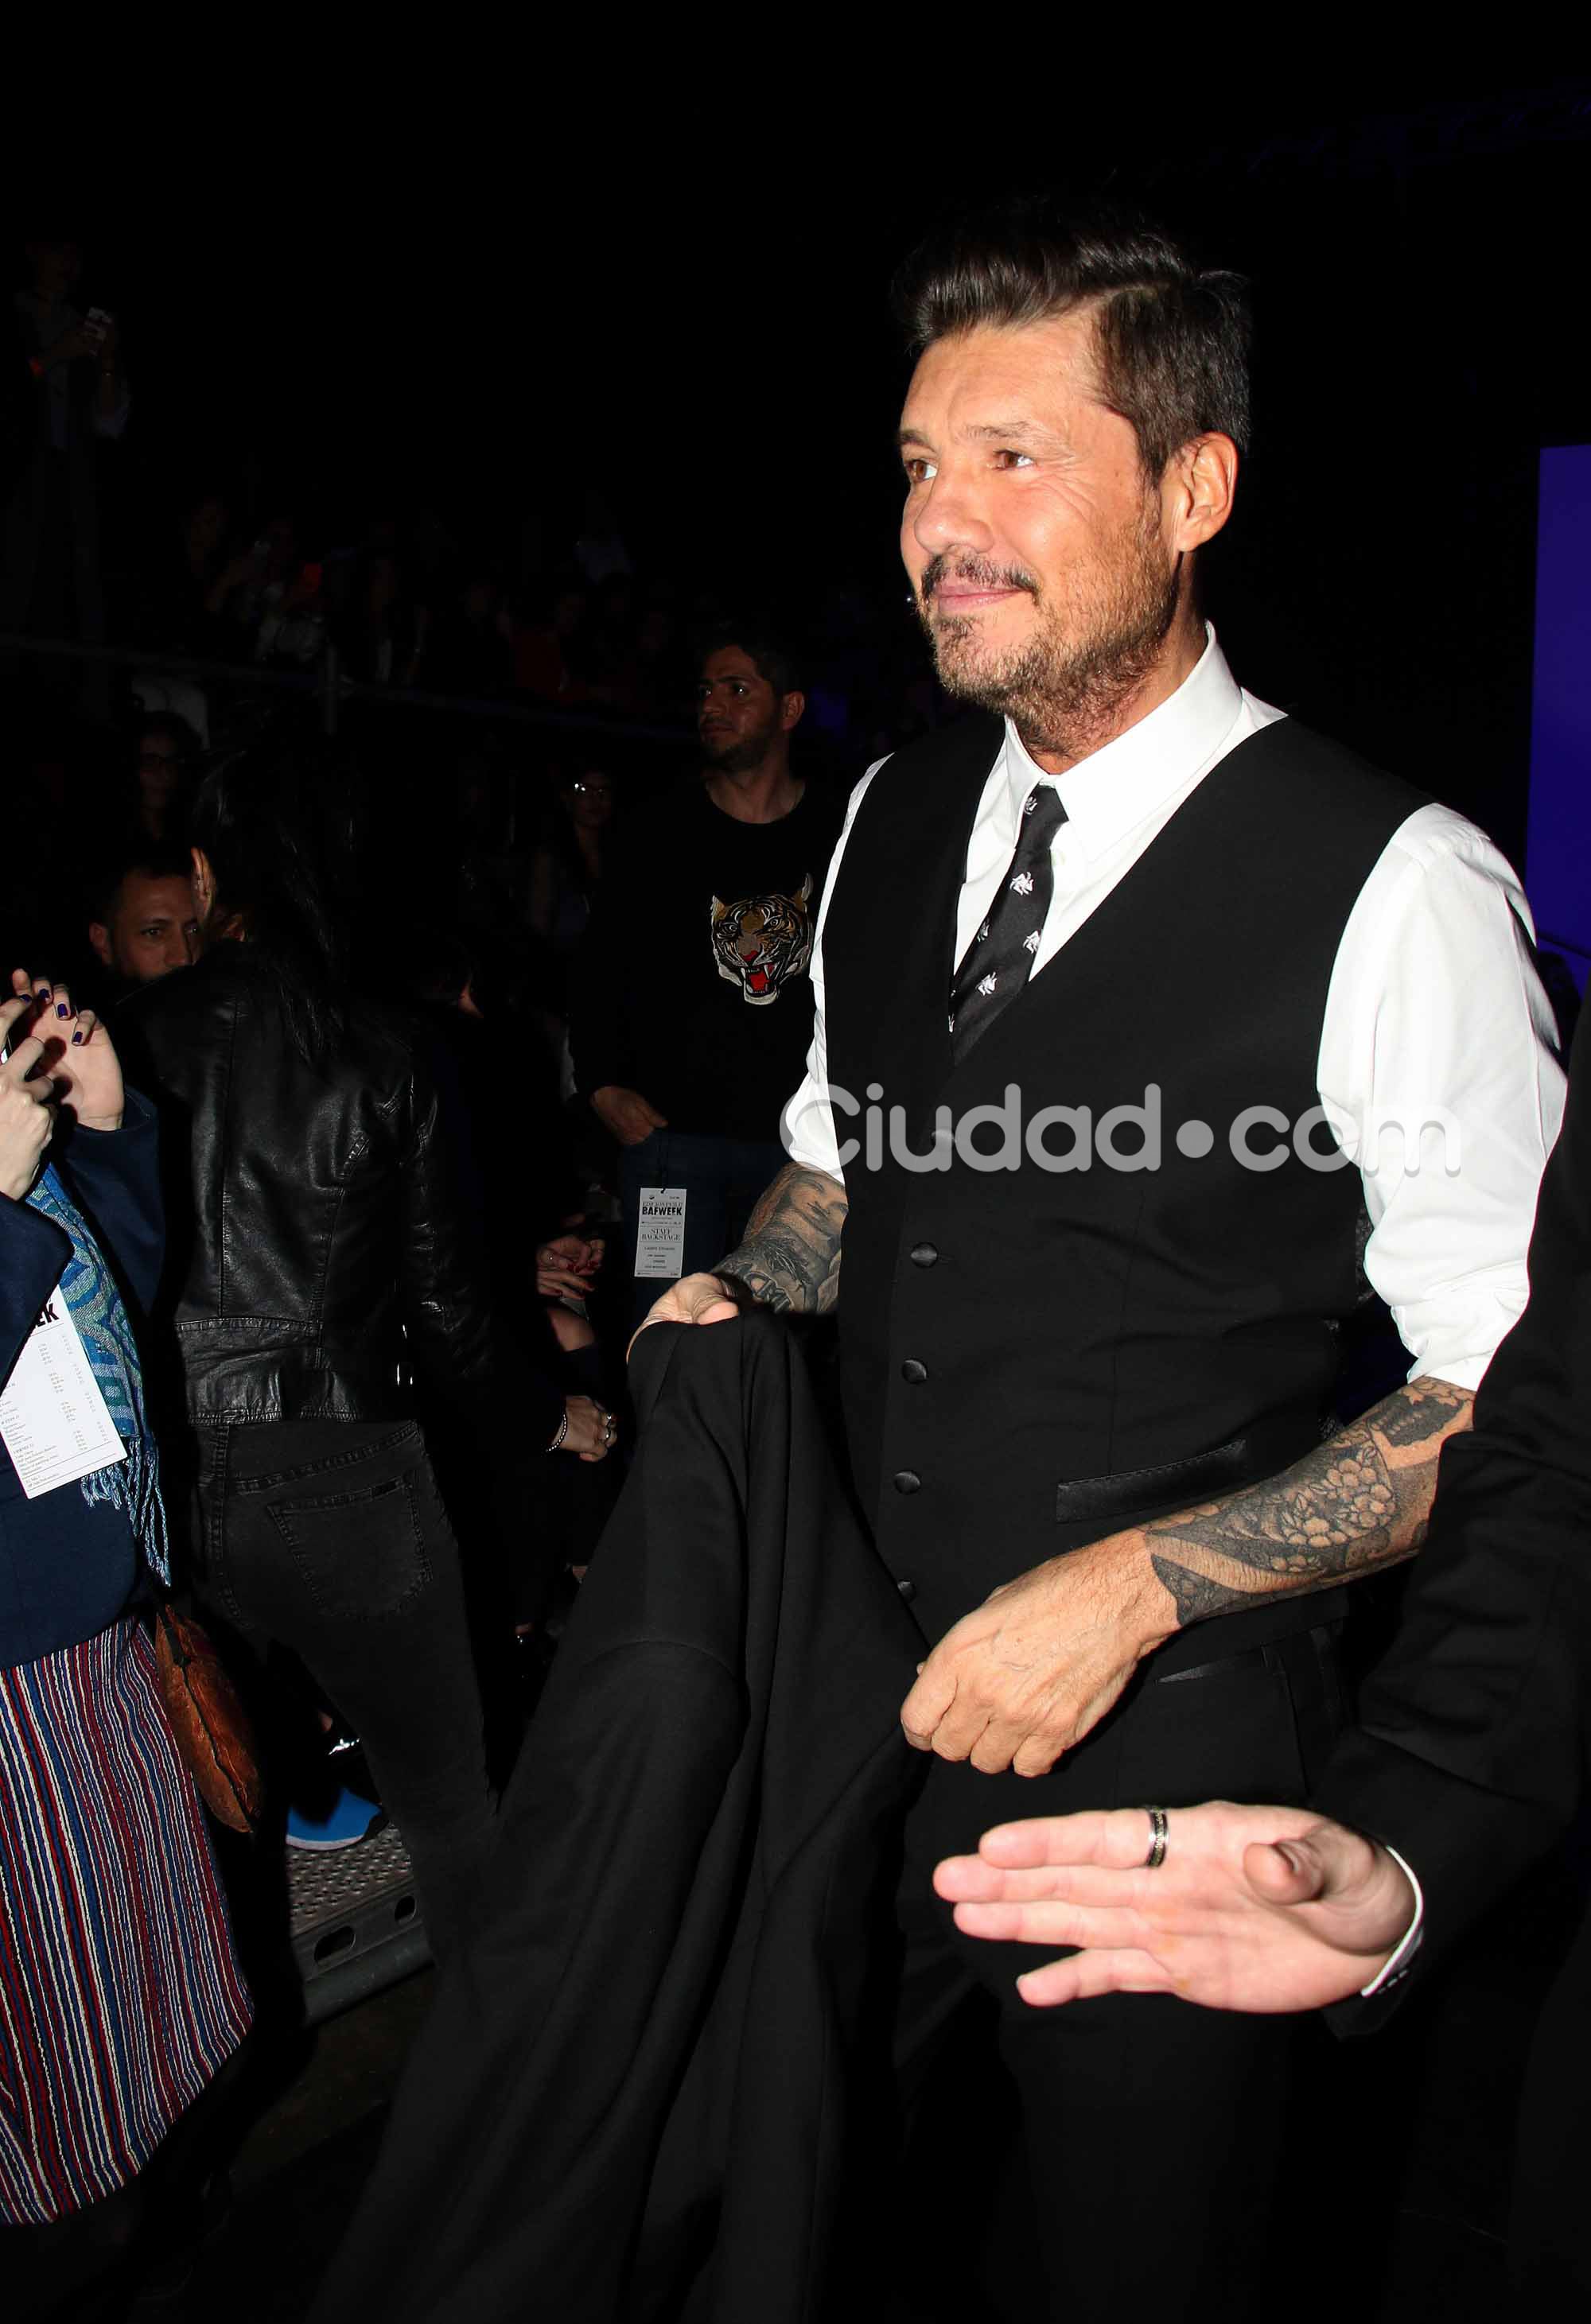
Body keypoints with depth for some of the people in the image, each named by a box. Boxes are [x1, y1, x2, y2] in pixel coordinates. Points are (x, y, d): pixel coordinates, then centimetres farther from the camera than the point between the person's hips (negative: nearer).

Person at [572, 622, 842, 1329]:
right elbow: (595, 966, 11)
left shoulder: (839, 835, 7)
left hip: (803, 1140, 1)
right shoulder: (663, 833, 7)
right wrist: (602, 1087, 2)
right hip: (674, 1133, 0)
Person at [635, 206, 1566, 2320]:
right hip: (863, 1681, 5)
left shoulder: (1391, 891, -18)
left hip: (1171, 1740, -5)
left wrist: (1132, 1586, -20)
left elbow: (1510, 1403, -14)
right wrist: (721, 1308, -3)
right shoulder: (895, 816, 2)